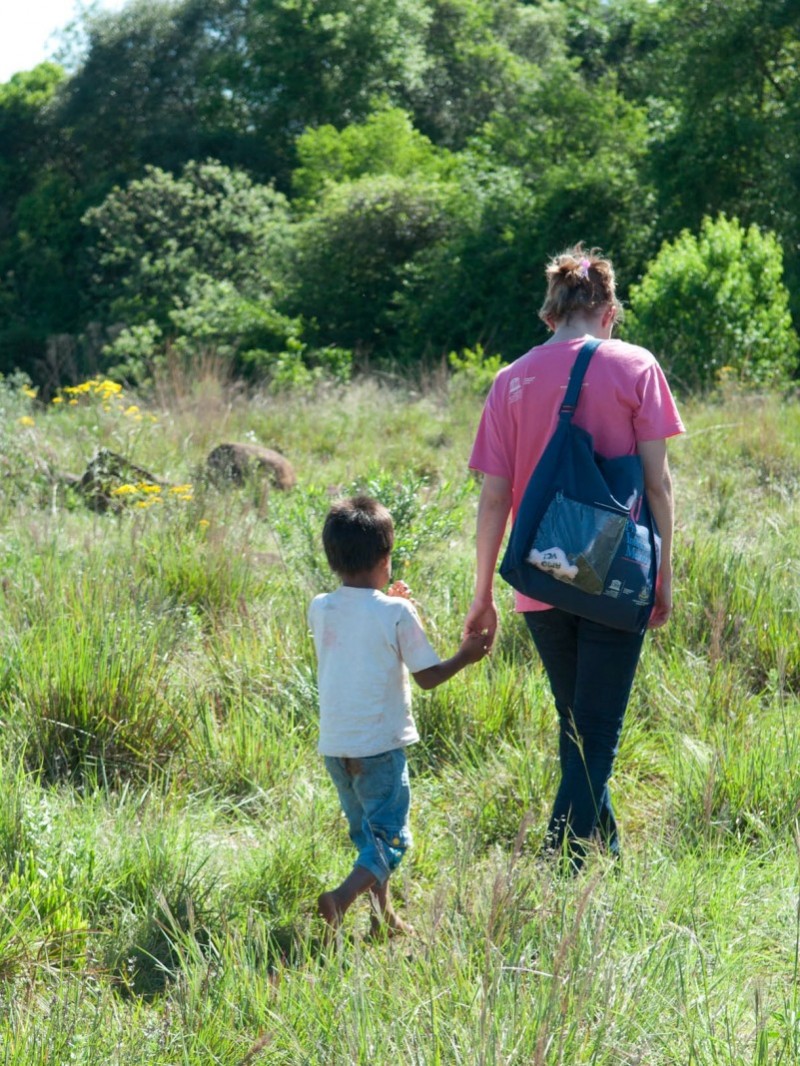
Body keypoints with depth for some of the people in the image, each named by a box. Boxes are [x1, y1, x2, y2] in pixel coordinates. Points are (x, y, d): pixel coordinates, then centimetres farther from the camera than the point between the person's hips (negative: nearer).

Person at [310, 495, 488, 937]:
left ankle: (382, 917, 24)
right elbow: (428, 676, -7)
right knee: (390, 837, 0)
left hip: (334, 745, 6)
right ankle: (342, 897, -21)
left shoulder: (320, 609, 2)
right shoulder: (397, 614, -12)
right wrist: (466, 655, 8)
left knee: (364, 833, 19)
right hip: (379, 744, -6)